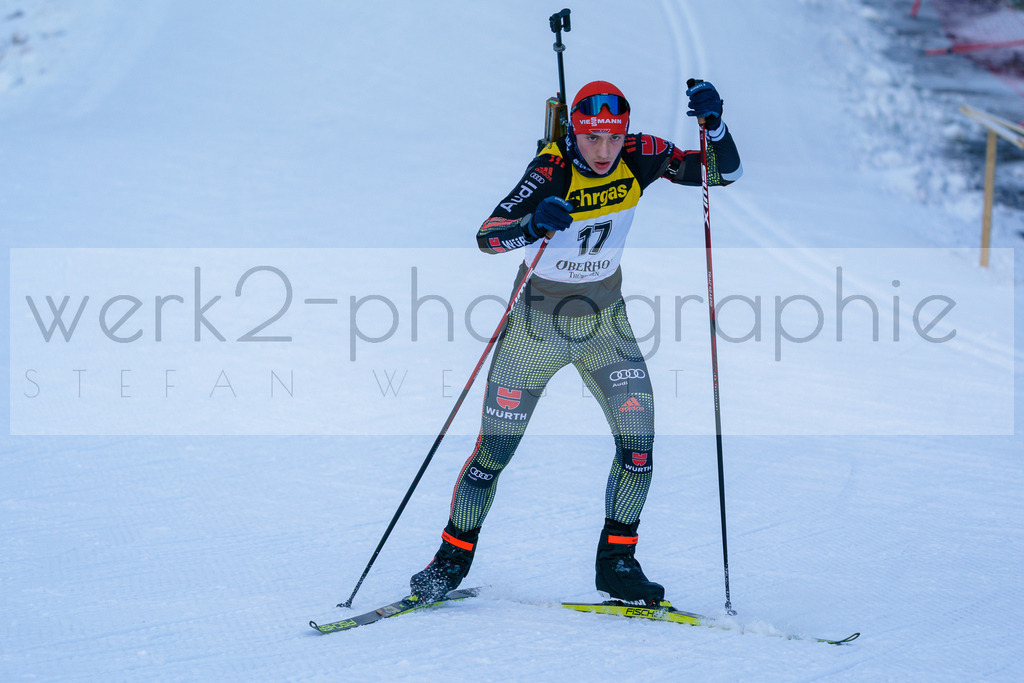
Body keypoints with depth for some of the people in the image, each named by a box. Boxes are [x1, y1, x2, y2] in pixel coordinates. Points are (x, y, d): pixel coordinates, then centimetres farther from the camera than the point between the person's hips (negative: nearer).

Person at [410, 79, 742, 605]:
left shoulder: (639, 157, -12)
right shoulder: (551, 171, -24)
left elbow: (725, 173, -9)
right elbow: (486, 236, -32)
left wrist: (712, 123, -28)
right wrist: (533, 225, -52)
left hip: (605, 324, 3)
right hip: (537, 324, -3)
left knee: (639, 442, -10)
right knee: (494, 450, 1)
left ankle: (616, 562, 7)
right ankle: (453, 558, 19)